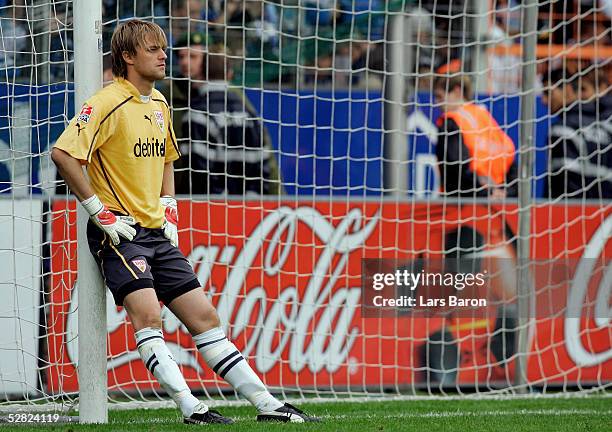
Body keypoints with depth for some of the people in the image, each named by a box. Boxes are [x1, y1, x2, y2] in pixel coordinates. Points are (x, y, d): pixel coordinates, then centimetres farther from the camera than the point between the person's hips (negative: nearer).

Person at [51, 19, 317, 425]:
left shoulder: (159, 103, 14)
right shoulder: (108, 103, -13)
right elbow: (63, 153, -22)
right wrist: (99, 212, -20)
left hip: (157, 233, 8)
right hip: (119, 232, -8)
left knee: (204, 315, 7)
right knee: (147, 314, -25)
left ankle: (266, 403, 9)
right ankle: (190, 407, -31)